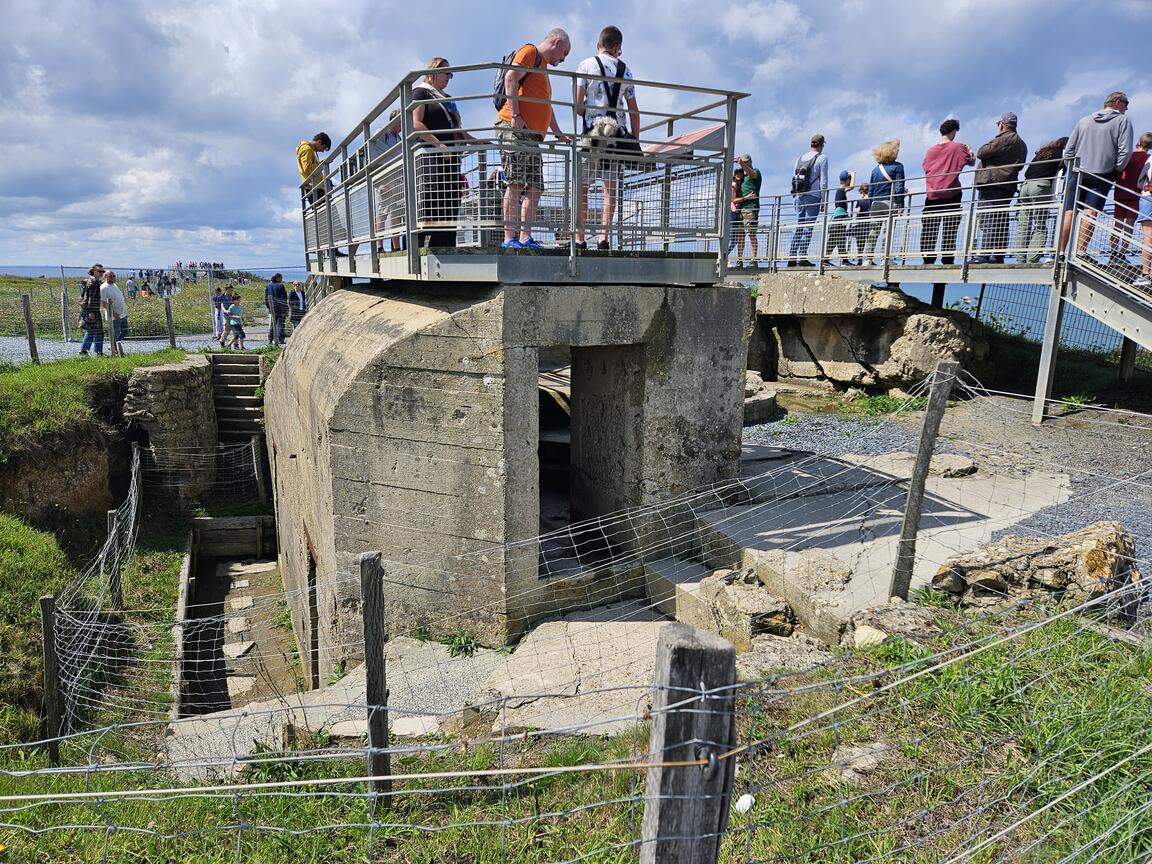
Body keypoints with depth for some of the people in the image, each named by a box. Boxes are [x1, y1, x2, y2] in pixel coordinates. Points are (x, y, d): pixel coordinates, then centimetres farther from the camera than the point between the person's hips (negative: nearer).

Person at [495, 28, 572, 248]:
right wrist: (515, 116, -21)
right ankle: (509, 238, -17)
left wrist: (558, 134, 33)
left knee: (535, 189, 1)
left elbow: (546, 106, 38)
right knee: (516, 184, -15)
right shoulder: (530, 52, 3)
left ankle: (525, 238, -1)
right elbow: (510, 78, -13)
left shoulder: (543, 68, 32)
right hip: (516, 129, -10)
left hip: (532, 136, 10)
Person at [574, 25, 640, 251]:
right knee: (610, 187, 6)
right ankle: (603, 238, 0)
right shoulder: (625, 70, 11)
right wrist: (635, 141, 15)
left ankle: (579, 239, -2)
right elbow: (634, 111, 10)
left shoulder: (586, 65, 2)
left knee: (582, 186, 2)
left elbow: (578, 105, -5)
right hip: (618, 133, 3)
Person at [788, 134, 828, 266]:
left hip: (799, 196, 5)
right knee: (808, 227, -6)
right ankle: (802, 257, -10)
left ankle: (792, 256, 4)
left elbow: (793, 179, 16)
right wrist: (824, 200, -3)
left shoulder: (800, 158, 15)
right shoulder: (822, 158, -2)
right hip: (813, 197, -5)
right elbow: (823, 181, -7)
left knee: (799, 227, 9)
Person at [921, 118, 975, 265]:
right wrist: (970, 150, 25)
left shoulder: (931, 149, 6)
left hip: (932, 194, 2)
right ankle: (947, 260, -5)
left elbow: (925, 167, 16)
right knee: (950, 229, -1)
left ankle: (928, 260, -1)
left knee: (929, 229, 3)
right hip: (951, 194, -2)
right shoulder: (958, 147, 0)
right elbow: (972, 162, 10)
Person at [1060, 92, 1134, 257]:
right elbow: (1125, 151, -7)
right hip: (1102, 176, -3)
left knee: (1069, 213, 0)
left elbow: (1068, 150, 12)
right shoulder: (1123, 121, 4)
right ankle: (1080, 252, -16)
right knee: (1090, 213, -7)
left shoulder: (1084, 121, 17)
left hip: (1077, 173, 3)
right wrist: (1116, 171, 5)